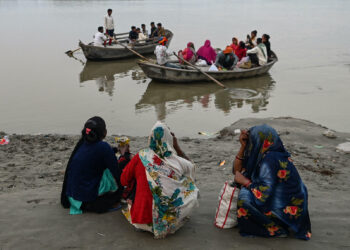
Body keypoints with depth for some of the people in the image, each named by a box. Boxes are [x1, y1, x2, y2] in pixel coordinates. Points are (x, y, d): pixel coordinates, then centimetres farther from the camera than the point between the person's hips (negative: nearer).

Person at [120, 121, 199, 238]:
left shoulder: (140, 157, -8)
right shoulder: (177, 162, -7)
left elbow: (123, 181, 6)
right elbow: (191, 166, 18)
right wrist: (177, 146, 15)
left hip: (144, 220, 2)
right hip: (172, 220, -2)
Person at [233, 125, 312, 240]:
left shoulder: (270, 159, -24)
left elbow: (263, 195, -27)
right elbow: (237, 170, 9)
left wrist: (244, 181, -13)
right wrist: (243, 146, -2)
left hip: (288, 212, -10)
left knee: (245, 198, -19)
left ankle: (276, 229, -4)